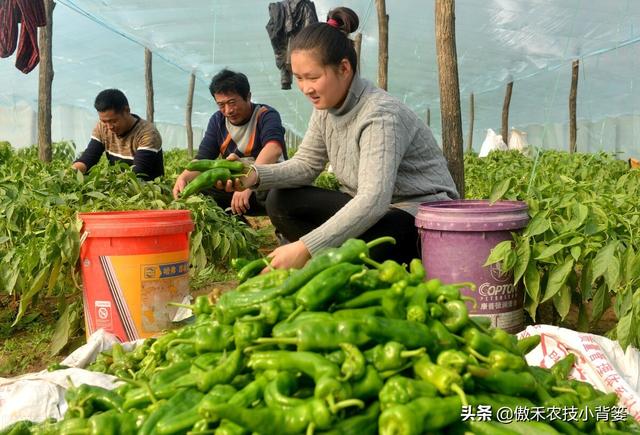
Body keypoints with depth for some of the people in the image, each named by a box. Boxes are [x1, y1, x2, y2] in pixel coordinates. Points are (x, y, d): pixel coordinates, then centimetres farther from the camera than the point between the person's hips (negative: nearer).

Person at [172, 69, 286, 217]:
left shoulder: (266, 115, -12)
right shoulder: (218, 120, 6)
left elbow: (273, 149, -33)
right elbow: (202, 159, 2)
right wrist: (183, 177, -22)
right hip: (235, 187, 6)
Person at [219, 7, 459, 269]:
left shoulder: (380, 115, -26)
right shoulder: (326, 107, -1)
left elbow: (373, 201, -36)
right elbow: (306, 164, 4)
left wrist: (305, 248, -42)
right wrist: (255, 175, -16)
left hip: (420, 213, -7)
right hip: (370, 209, 8)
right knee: (281, 202, -5)